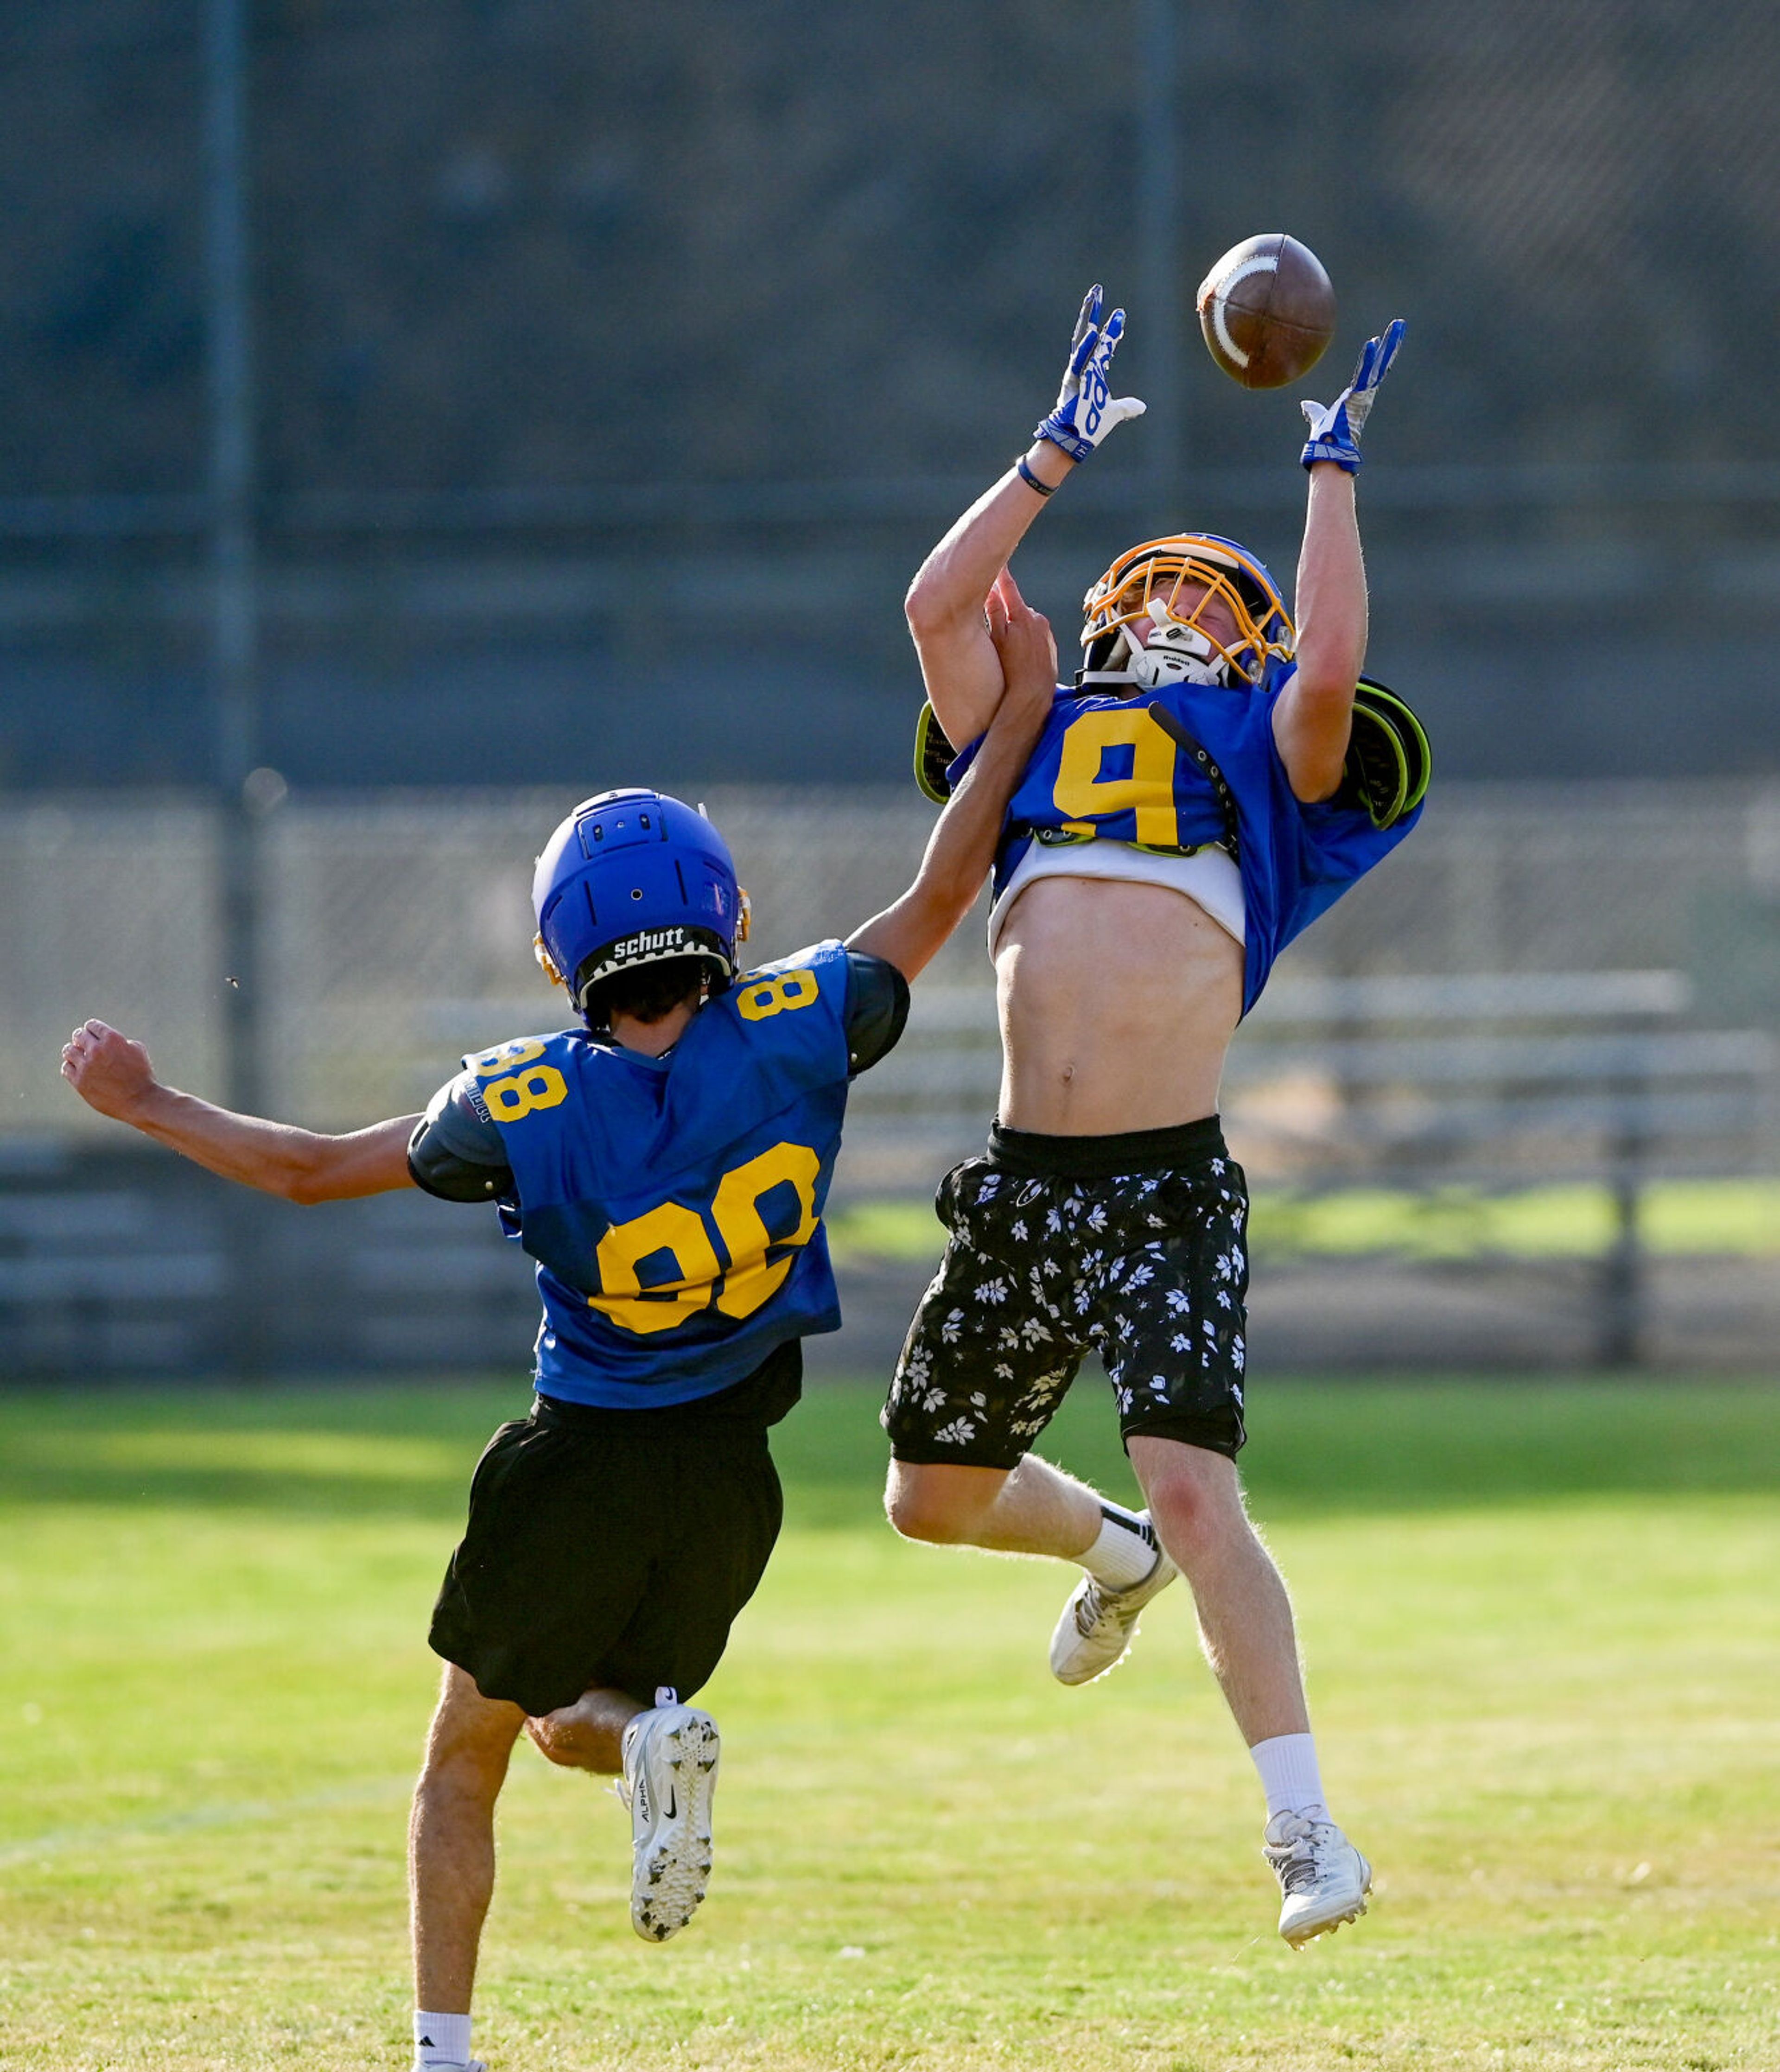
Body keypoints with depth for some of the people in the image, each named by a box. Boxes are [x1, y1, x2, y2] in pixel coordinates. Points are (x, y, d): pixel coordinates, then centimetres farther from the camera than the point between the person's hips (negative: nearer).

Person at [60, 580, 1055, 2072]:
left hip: (579, 1468, -3)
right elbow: (941, 895, 0)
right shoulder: (795, 1034, -13)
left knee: (465, 1764, 15)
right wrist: (1024, 708, 9)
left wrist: (146, 1104, 10)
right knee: (562, 1719, 23)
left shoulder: (526, 1108, -16)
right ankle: (655, 1735, -13)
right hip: (731, 1473, 3)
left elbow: (313, 1170, -4)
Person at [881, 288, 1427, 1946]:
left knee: (1192, 1490, -20)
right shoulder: (1036, 748, 20)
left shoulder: (1266, 768, 11)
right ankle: (1111, 1554, 46)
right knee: (932, 1496, 14)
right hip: (1023, 1188, 5)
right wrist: (1064, 447, 19)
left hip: (1170, 1191, -5)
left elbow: (1333, 668, -7)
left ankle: (1304, 1826, -18)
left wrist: (1333, 469, 3)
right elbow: (937, 605, 13)